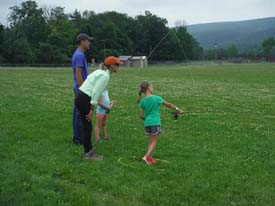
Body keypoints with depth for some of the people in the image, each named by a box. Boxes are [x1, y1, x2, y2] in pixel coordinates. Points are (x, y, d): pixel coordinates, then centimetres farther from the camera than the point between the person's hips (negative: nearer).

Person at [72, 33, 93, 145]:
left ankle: (77, 137, 19)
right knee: (81, 115, -5)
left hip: (79, 89, 10)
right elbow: (78, 74, -22)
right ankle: (79, 139, 1)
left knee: (77, 113, 12)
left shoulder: (78, 54, 16)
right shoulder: (80, 55, -16)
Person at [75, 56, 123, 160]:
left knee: (87, 126, 15)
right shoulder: (105, 75, -15)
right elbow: (95, 92, -20)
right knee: (87, 127, 0)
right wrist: (92, 109, -18)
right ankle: (88, 153, 10)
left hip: (81, 98, 9)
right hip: (83, 100, -9)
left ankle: (89, 150, 24)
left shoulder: (102, 72, 14)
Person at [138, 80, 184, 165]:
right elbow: (168, 104, 1)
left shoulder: (142, 101, 1)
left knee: (150, 141, 17)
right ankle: (146, 156, -10)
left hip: (147, 123, 5)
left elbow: (141, 115, 3)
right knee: (154, 142, 4)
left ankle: (150, 158, 19)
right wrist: (178, 109, 13)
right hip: (155, 122, -5)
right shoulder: (156, 98, -9)